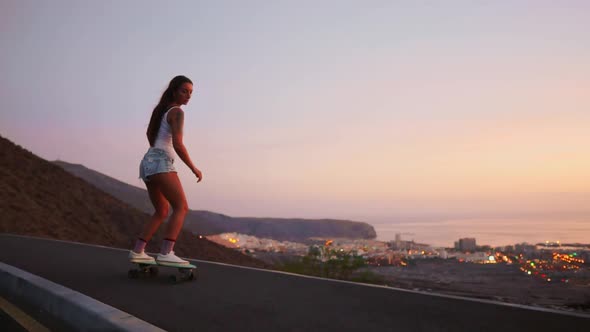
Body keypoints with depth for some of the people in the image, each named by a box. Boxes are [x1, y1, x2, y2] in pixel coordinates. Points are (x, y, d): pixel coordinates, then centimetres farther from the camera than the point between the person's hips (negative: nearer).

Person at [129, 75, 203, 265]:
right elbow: (178, 145, -16)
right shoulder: (177, 112, -7)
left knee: (162, 212, 17)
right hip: (161, 163, -9)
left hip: (148, 163, 9)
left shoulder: (160, 108, 20)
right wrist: (194, 169, -8)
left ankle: (137, 251, 13)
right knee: (181, 207, -15)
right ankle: (165, 253, -26)